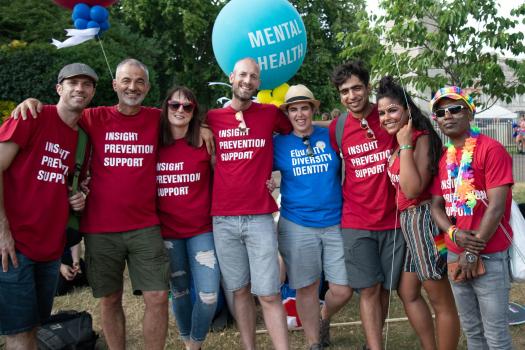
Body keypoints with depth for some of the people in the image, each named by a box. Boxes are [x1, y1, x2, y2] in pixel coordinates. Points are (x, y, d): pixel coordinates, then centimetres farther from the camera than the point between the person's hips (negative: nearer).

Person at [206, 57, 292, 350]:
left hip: (260, 217, -1)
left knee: (269, 294, -3)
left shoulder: (271, 114, 3)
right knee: (240, 290, 10)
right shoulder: (212, 118, 7)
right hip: (223, 219, 2)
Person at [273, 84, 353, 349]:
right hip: (297, 226, -1)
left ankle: (324, 319, 36)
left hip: (336, 223, 1)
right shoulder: (278, 144, 2)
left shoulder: (330, 136, 4)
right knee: (306, 288, 9)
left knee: (343, 289, 3)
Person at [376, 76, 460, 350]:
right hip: (407, 222, 10)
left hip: (422, 220, -10)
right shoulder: (397, 141, 12)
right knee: (408, 293, 17)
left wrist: (405, 145, -22)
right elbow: (401, 188, 9)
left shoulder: (421, 138, -14)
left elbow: (412, 189, -24)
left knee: (441, 301, 1)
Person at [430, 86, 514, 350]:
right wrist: (455, 234, -10)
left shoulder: (491, 149, -10)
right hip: (455, 256, 6)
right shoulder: (443, 158, 11)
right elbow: (437, 205, 10)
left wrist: (472, 253, -14)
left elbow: (496, 207, -16)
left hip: (489, 257, -6)